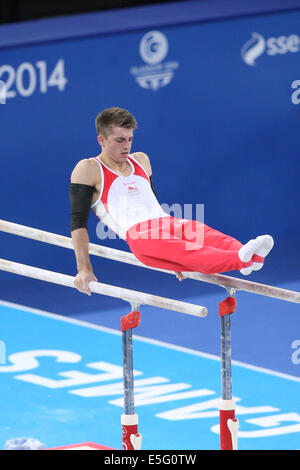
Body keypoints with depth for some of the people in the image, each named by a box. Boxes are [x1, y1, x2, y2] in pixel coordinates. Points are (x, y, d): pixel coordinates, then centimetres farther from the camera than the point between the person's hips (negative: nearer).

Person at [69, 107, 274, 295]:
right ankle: (239, 260, -61)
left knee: (215, 237, -25)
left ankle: (252, 258, -53)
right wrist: (84, 269, -10)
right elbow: (78, 221, -1)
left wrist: (174, 260, 32)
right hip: (139, 234, -7)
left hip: (170, 224, 7)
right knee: (187, 251, -36)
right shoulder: (88, 170, 5)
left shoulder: (141, 161, 26)